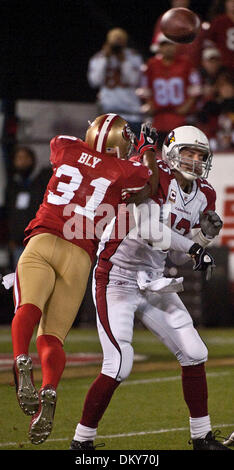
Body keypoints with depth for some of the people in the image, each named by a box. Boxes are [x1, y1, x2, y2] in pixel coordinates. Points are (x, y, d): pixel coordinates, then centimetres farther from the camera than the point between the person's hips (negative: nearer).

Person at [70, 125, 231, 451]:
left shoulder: (203, 195, 7)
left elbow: (176, 255, 12)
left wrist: (205, 234, -6)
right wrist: (192, 248, -30)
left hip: (153, 283, 8)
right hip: (116, 281, -8)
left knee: (194, 354, 4)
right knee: (119, 366, -16)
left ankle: (202, 437, 17)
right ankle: (81, 441, -1)